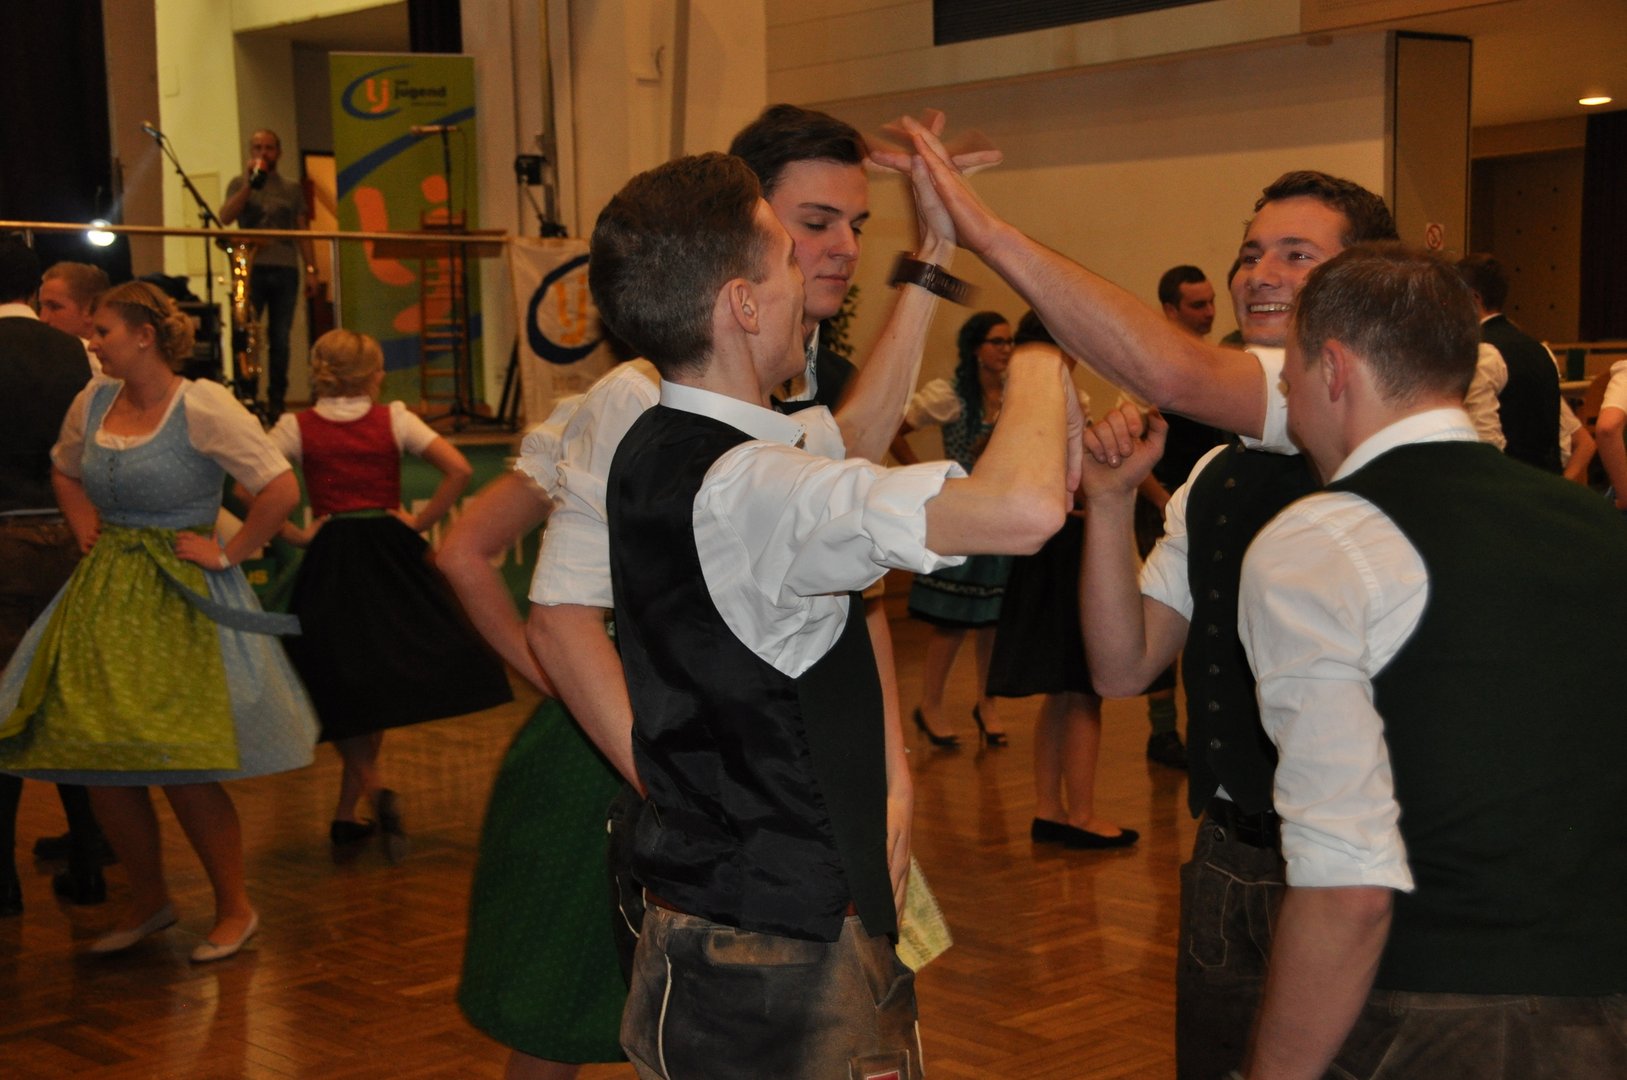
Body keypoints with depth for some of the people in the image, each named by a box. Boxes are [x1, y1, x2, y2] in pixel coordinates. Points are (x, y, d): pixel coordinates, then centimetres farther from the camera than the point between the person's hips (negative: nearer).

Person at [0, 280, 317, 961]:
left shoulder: (203, 408, -13)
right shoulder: (92, 402, 7)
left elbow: (282, 488, -17)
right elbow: (64, 471, 27)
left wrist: (229, 553, -12)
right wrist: (86, 529, 13)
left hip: (180, 599, -6)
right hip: (103, 594, 7)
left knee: (180, 765, -8)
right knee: (96, 759, 6)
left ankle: (235, 908, 11)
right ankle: (148, 901, 25)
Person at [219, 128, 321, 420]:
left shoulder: (292, 189, 15)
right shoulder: (239, 184, 11)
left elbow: (303, 232, 12)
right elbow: (225, 217, -5)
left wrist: (311, 270, 2)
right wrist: (249, 184, -10)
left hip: (285, 271, 1)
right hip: (252, 268, -1)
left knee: (280, 340, 1)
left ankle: (276, 404, 7)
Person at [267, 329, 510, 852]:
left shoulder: (298, 427, 0)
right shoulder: (393, 419, 0)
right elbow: (459, 469, -9)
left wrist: (293, 534, -3)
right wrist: (422, 521, 0)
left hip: (331, 560, -1)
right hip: (390, 553, 1)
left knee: (342, 688, 8)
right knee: (379, 684, 13)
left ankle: (376, 790, -15)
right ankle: (346, 813, 18)